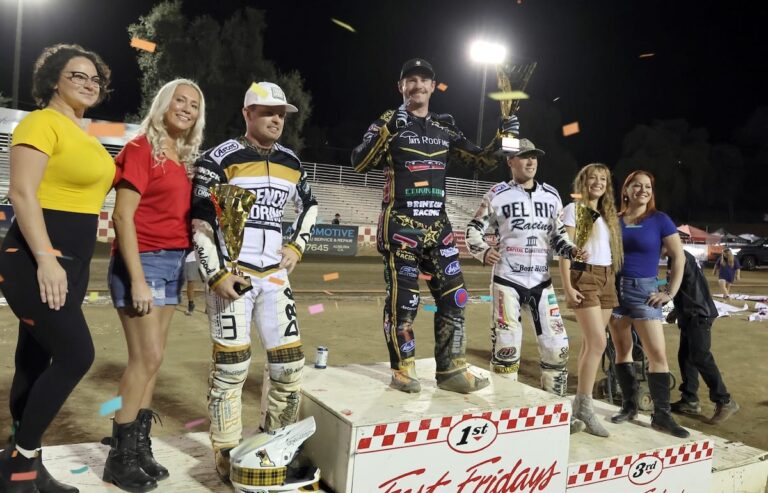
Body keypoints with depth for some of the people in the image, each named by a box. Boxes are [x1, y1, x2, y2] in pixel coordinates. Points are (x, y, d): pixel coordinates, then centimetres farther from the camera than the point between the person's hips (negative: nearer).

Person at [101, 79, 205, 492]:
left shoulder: (184, 159, 14)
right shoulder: (141, 147, -7)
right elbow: (123, 216, -13)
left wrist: (188, 266, 8)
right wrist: (138, 279, -18)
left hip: (174, 262, 7)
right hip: (143, 260, -7)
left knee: (151, 359, 9)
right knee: (147, 358, -6)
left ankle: (140, 446, 19)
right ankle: (120, 457, 8)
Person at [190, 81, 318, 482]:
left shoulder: (291, 162, 11)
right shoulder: (220, 159, -6)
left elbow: (310, 204, 26)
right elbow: (199, 221, -7)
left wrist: (297, 246, 13)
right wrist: (216, 274, -13)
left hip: (273, 274, 6)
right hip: (230, 273, -5)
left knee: (289, 361, 6)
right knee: (231, 365, -1)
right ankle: (227, 453, 17)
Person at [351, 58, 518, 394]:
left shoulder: (444, 129, 15)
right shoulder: (388, 122, 1)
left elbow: (481, 161, 16)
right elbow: (360, 163, -11)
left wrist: (502, 137, -1)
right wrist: (388, 129, -21)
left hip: (437, 224, 5)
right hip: (401, 224, -5)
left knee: (453, 298, 4)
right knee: (403, 300, -4)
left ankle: (451, 371, 14)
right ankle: (402, 370, 12)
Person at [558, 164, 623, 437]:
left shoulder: (608, 214, 19)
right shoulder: (573, 209, -1)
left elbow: (612, 250, 18)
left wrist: (613, 280, 7)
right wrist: (567, 286, -16)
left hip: (607, 279, 7)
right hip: (584, 276, -7)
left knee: (590, 344, 7)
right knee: (598, 343, -14)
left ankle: (580, 402, 15)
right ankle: (585, 406, -5)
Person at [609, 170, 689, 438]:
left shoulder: (659, 219, -1)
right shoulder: (614, 220, 6)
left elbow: (679, 257, -1)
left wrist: (670, 292, -6)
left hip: (644, 289, -3)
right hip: (615, 288, 3)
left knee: (657, 353, -8)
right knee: (622, 350, 8)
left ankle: (662, 415, 0)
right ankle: (629, 406, 18)